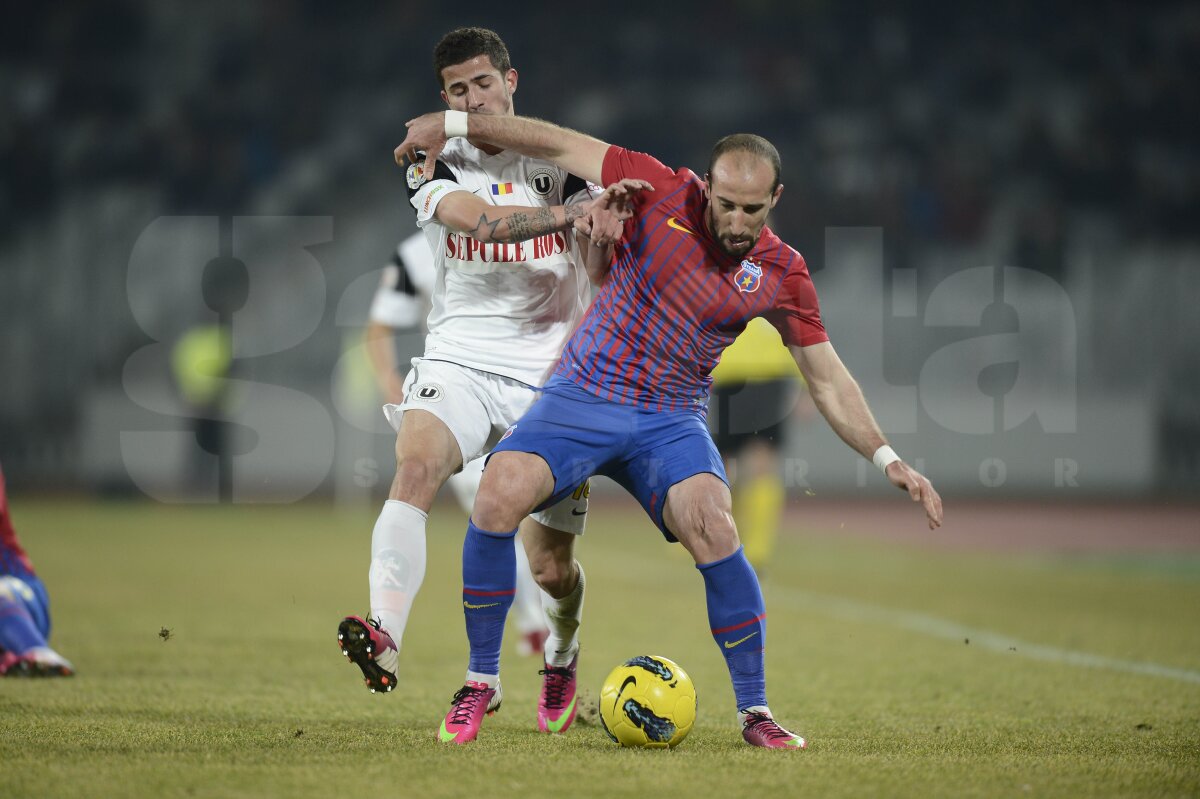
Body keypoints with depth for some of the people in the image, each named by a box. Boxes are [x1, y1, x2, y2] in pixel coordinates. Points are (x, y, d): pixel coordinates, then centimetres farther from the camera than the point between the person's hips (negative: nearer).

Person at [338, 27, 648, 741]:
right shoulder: (436, 167, 4)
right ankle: (385, 640, -44)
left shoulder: (562, 160, 6)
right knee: (416, 464, -32)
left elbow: (599, 276, -3)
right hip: (459, 364, 0)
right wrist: (568, 213, -31)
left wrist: (603, 235, -27)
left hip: (550, 374, 0)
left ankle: (562, 657, 34)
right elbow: (477, 220, -17)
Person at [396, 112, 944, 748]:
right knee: (498, 496, -25)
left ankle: (755, 711, -11)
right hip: (582, 398, 0)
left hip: (671, 421, 0)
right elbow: (560, 145, -1)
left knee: (713, 529, -27)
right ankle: (480, 682, -7)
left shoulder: (780, 274, -3)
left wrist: (887, 459, -4)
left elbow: (828, 381, 4)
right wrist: (455, 122, -2)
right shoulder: (662, 194, -8)